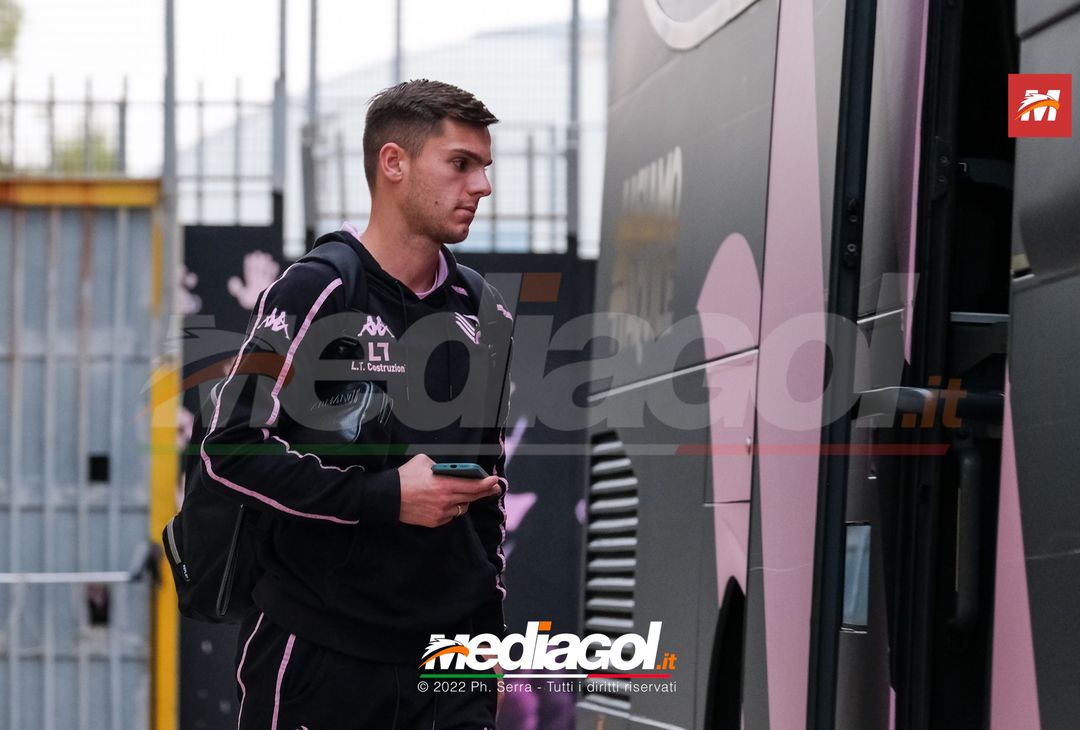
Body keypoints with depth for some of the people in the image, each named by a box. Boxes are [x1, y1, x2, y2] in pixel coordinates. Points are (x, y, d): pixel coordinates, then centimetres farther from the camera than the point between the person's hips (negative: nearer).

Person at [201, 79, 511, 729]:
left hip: (450, 650, 5)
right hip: (318, 652, -5)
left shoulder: (484, 315, 12)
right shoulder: (312, 295, -7)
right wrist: (384, 497, -17)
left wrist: (489, 614, 17)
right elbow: (232, 449, -14)